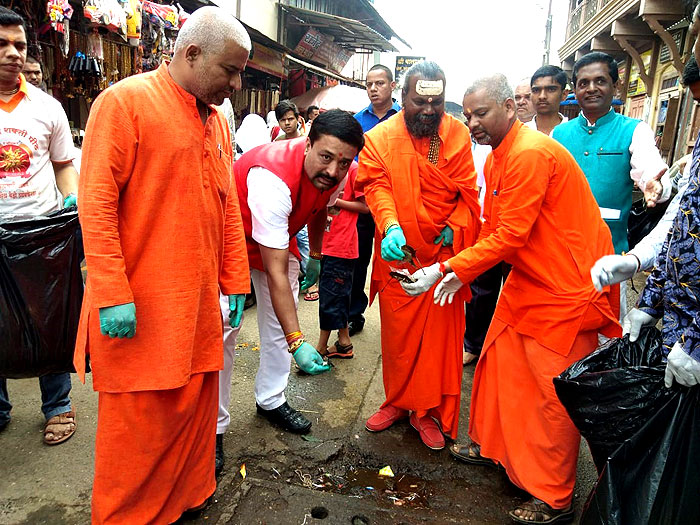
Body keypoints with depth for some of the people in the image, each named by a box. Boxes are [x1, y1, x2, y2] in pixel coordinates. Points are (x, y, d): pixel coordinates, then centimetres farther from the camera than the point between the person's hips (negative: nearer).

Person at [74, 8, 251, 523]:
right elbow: (97, 203, -13)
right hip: (139, 307, -6)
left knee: (194, 407, 16)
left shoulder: (218, 120, 13)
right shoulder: (124, 102, -8)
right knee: (137, 421, 6)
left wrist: (235, 283, 13)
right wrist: (112, 294, -17)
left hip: (199, 304, 6)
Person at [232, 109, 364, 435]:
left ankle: (270, 401, 24)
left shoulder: (337, 174, -18)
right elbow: (276, 272, -40)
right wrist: (297, 342, -41)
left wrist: (315, 256, 19)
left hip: (279, 235, 7)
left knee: (281, 316, 7)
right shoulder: (273, 178, -40)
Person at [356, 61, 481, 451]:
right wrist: (390, 227, -29)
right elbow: (377, 185, -12)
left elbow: (469, 192, 3)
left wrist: (454, 229, -13)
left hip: (444, 255, 1)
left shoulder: (459, 135, 2)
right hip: (398, 255, 0)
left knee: (441, 334, 6)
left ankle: (429, 411, 24)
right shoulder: (380, 137, -2)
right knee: (398, 333, 11)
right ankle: (398, 400, 33)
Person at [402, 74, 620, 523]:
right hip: (527, 279, 9)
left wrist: (444, 270, -23)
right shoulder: (499, 157, 9)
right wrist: (460, 274, 4)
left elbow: (510, 236, -25)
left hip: (566, 288, -9)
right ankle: (491, 444, 36)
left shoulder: (530, 153, -23)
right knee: (500, 363, 15)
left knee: (553, 393, 1)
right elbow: (495, 228, 13)